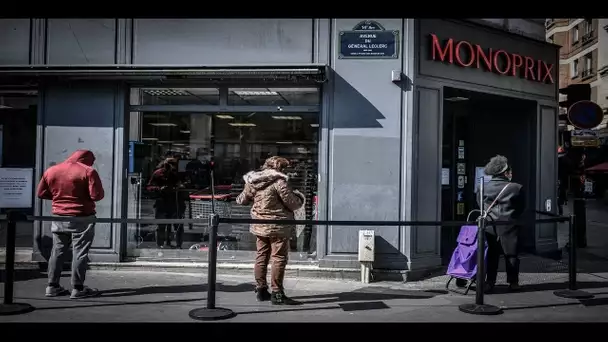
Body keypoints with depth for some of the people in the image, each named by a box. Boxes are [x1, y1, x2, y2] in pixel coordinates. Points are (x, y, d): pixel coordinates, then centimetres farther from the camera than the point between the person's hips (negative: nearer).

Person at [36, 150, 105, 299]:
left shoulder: (51, 170, 6)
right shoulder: (88, 171, -12)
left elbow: (41, 193, 13)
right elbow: (97, 195, -15)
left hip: (58, 218, 6)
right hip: (82, 218, -5)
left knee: (57, 251, 14)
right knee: (80, 253, 0)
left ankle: (52, 286, 18)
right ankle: (78, 288, 3)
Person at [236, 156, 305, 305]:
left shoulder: (252, 182, 5)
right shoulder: (279, 181, -14)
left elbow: (242, 200, 16)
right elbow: (292, 203, -13)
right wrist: (299, 197, 8)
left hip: (259, 226, 7)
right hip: (278, 226, -7)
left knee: (261, 257, 15)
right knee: (279, 259, 0)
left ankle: (261, 290, 22)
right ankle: (277, 294, 2)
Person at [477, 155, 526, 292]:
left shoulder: (483, 188, -1)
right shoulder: (516, 188, -8)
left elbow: (480, 205, 6)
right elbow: (521, 207, 3)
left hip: (489, 226, 3)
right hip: (509, 227, -2)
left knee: (491, 255, 9)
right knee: (511, 254, 8)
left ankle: (489, 282, 9)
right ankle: (513, 282, 14)